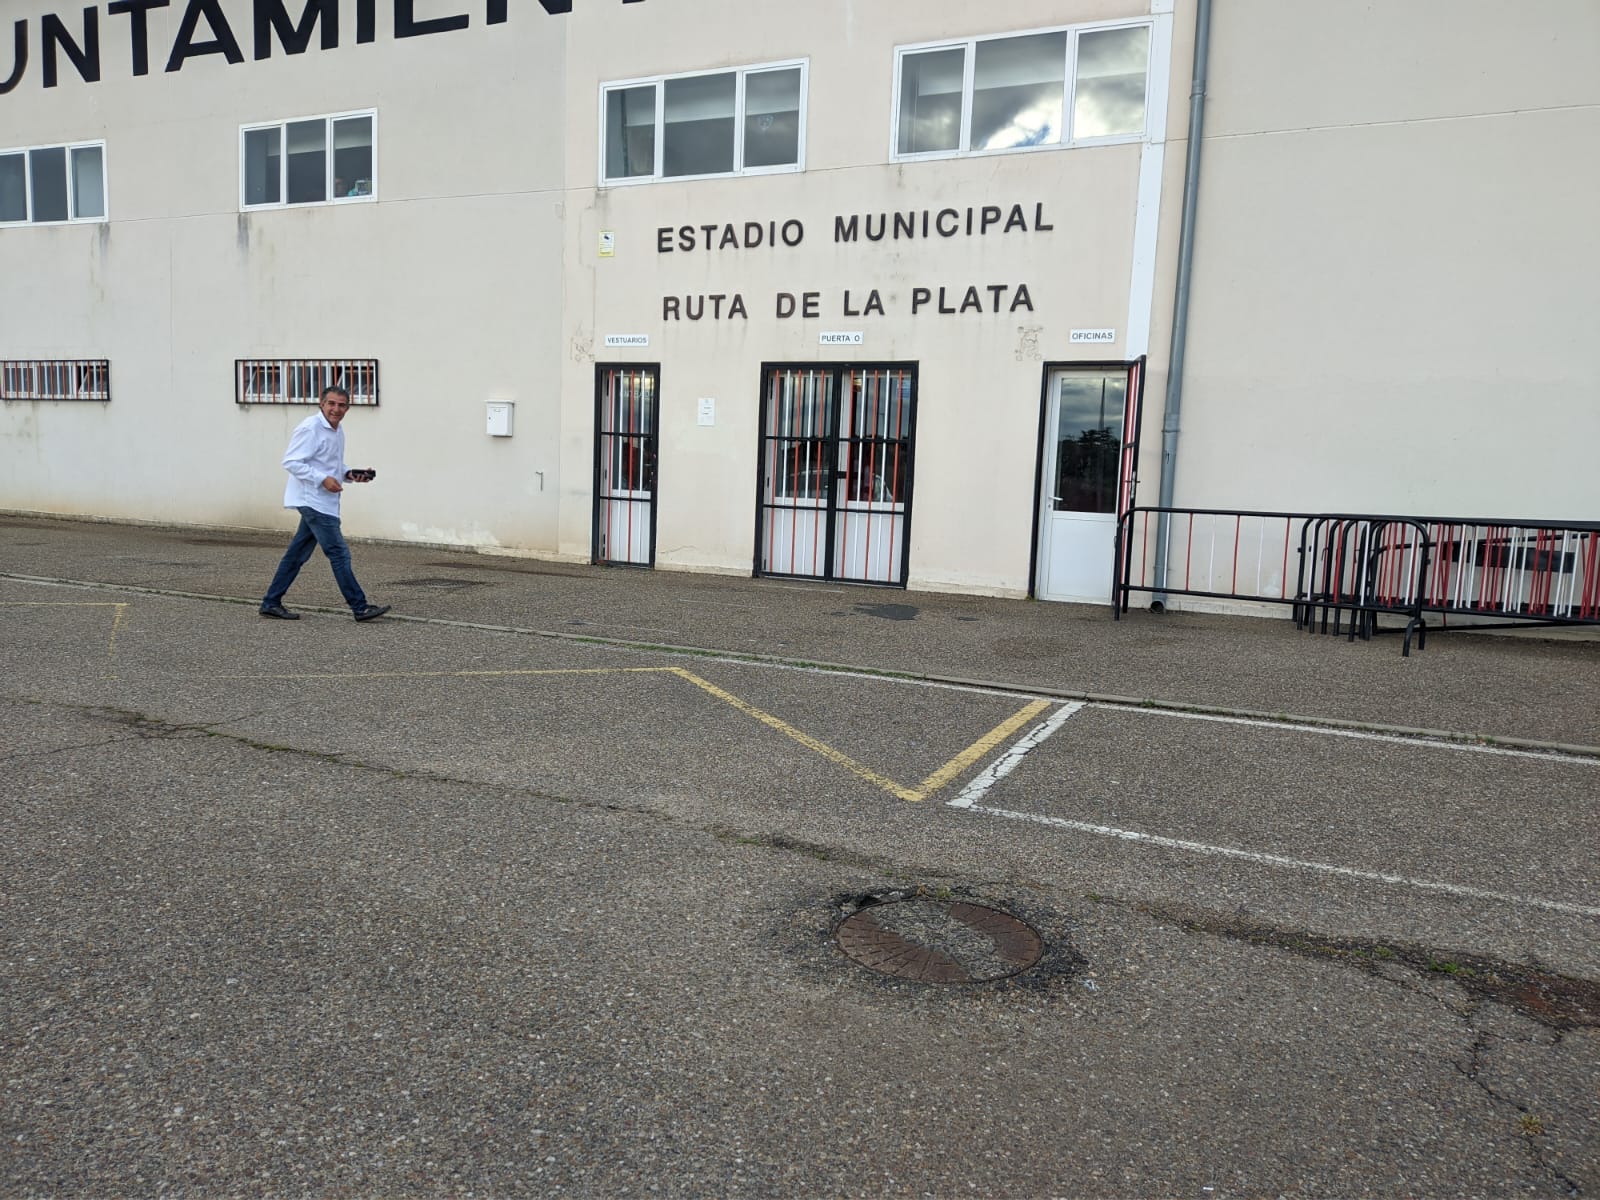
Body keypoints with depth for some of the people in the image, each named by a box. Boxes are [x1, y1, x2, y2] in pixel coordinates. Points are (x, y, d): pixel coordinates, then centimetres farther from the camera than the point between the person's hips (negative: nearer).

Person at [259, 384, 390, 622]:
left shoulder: (337, 431, 14)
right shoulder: (310, 428, -14)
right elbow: (290, 462, -18)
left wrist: (350, 475, 6)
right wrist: (323, 479, -23)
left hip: (324, 502, 9)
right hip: (313, 501, -9)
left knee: (298, 554, 13)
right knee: (339, 553, -8)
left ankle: (271, 603, 21)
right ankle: (360, 607, -5)